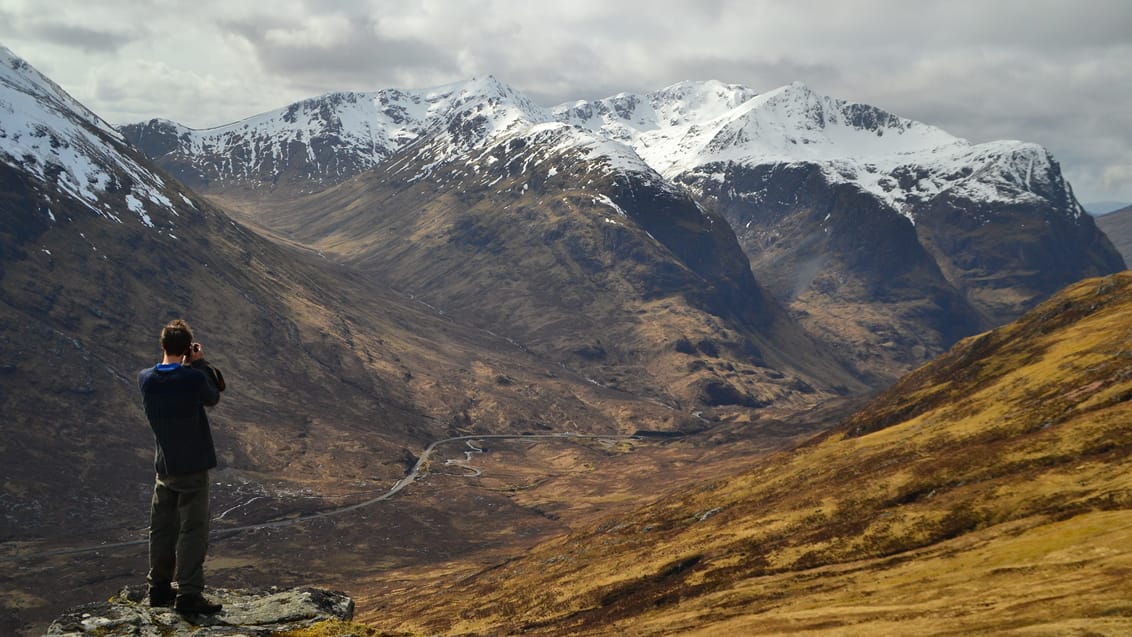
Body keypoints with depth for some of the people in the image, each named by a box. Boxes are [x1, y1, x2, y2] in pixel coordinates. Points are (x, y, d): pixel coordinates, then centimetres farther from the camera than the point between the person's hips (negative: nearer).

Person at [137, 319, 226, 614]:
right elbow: (213, 397, 0)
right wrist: (200, 363, 2)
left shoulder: (145, 379, -4)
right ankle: (188, 593, -4)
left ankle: (159, 587, 25)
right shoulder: (194, 378, -19)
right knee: (193, 530, -1)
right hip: (193, 466, -5)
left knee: (162, 528, 15)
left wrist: (186, 366, 6)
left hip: (163, 466, 5)